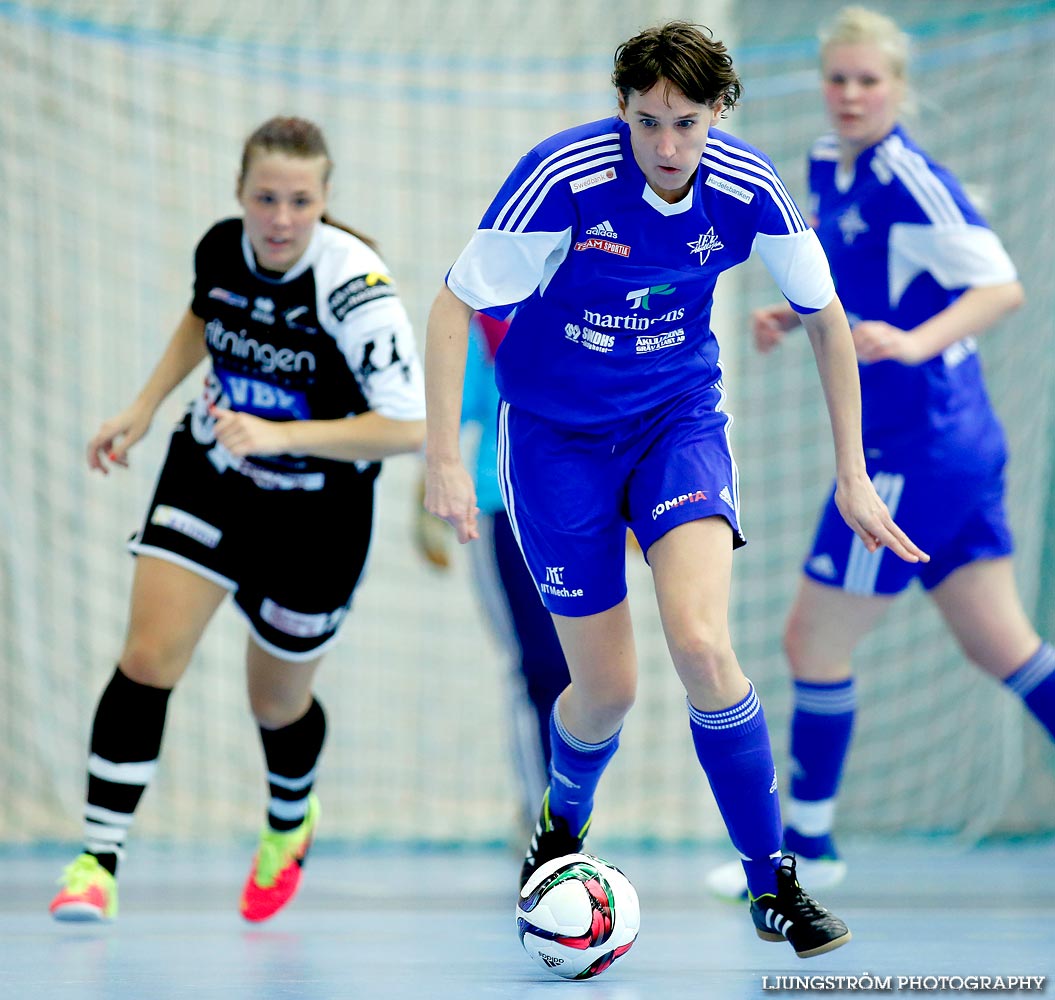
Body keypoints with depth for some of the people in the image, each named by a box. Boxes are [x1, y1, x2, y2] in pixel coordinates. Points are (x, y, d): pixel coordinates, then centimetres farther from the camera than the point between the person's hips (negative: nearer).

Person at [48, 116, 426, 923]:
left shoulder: (354, 287, -28)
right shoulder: (221, 248, -12)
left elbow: (409, 426, -32)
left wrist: (281, 435, -38)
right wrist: (144, 408, 7)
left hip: (317, 514, -3)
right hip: (209, 473, 3)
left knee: (278, 701, 13)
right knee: (149, 657, -15)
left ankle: (291, 822, 47)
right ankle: (99, 861, -10)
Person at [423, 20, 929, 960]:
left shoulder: (746, 187, -15)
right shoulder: (565, 177, -24)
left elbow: (825, 317, 1)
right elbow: (454, 305, -16)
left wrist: (853, 477, 1)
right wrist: (443, 460, -22)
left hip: (680, 416, 1)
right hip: (556, 432, -1)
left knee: (701, 643, -22)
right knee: (607, 691, 1)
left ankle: (772, 883, -7)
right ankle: (564, 827, 37)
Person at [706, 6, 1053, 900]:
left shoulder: (909, 178, -17)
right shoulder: (828, 168, 9)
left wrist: (912, 343, -36)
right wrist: (794, 315, 7)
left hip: (913, 450, -9)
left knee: (815, 643, 2)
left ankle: (807, 845, 16)